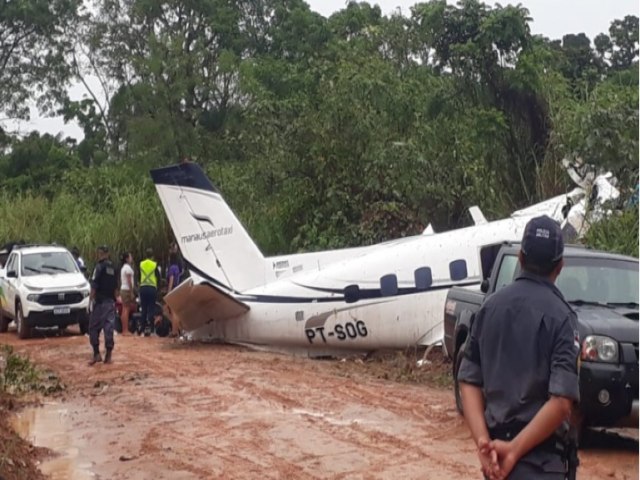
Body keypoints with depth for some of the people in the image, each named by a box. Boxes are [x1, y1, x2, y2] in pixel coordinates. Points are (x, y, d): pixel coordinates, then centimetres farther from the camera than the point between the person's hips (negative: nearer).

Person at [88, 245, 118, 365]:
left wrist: (90, 300, -9)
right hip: (111, 301, 6)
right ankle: (108, 356, 4)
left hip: (100, 301, -6)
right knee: (109, 328, 5)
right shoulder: (113, 268, 12)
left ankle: (96, 354, -4)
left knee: (94, 328, 1)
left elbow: (94, 286, -13)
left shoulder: (100, 267, -10)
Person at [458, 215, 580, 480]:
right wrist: (515, 449, -15)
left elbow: (469, 380, 2)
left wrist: (483, 440, -6)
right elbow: (561, 402, -20)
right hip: (541, 456, -6)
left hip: (497, 443, 6)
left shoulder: (491, 306, 5)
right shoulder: (559, 315, -12)